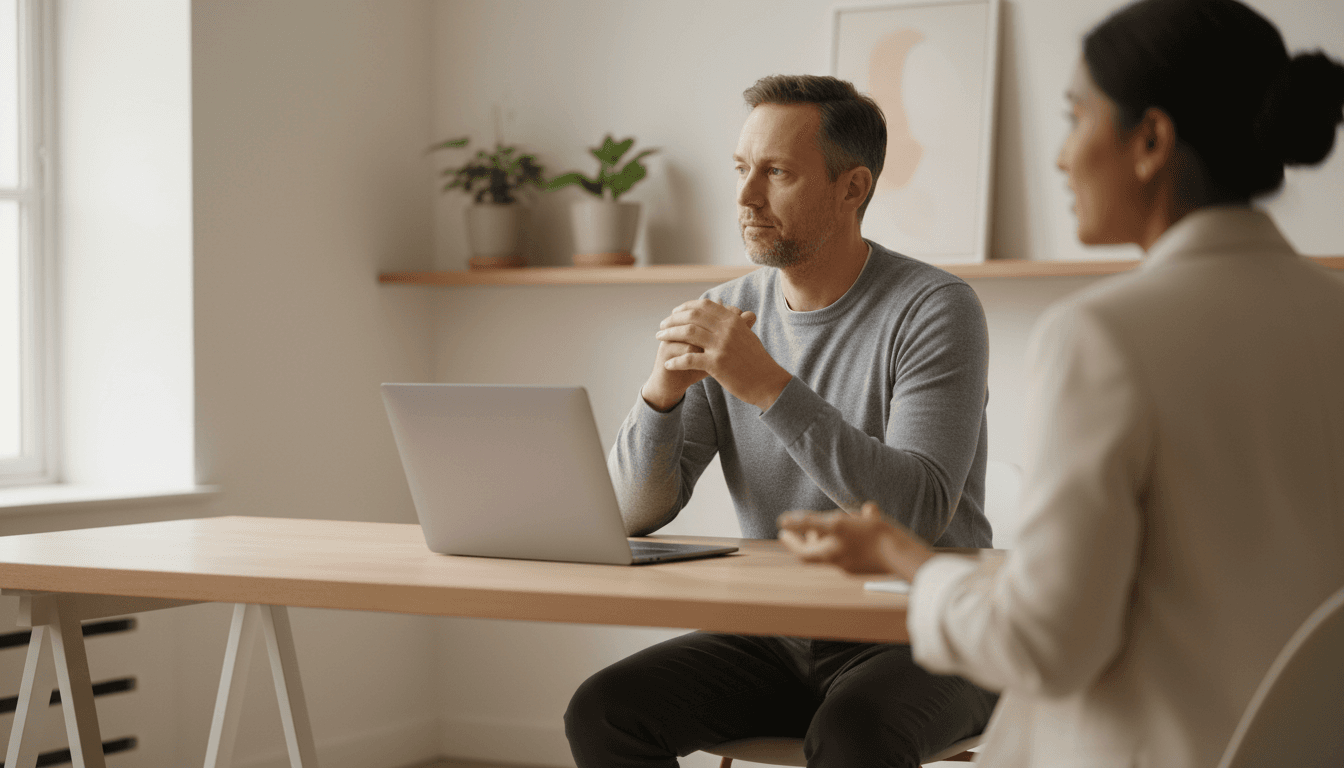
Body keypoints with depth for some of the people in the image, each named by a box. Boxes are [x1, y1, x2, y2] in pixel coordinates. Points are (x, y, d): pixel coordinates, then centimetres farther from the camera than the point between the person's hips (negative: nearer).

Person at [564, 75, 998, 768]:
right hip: (773, 635, 5)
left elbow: (923, 509, -24)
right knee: (600, 711, -17)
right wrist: (663, 392, -18)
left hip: (922, 638, -5)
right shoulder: (726, 316, 6)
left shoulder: (935, 309, -10)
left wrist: (770, 386, -28)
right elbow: (633, 514, 3)